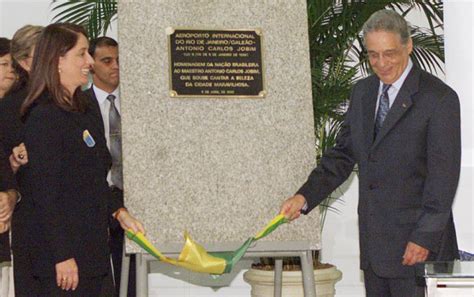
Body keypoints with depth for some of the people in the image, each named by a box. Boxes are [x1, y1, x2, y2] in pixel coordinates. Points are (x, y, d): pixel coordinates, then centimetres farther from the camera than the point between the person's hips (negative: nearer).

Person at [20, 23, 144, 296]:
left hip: (92, 249, 9)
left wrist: (119, 212, 8)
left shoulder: (81, 112, 14)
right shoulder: (43, 118, -14)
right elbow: (43, 194, -18)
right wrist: (62, 256, -19)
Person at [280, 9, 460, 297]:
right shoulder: (362, 92, 11)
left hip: (417, 243, -6)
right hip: (374, 241, 6)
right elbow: (344, 153, 13)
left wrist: (425, 237, -16)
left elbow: (444, 174, -13)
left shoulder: (439, 98, -10)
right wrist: (305, 196, 0)